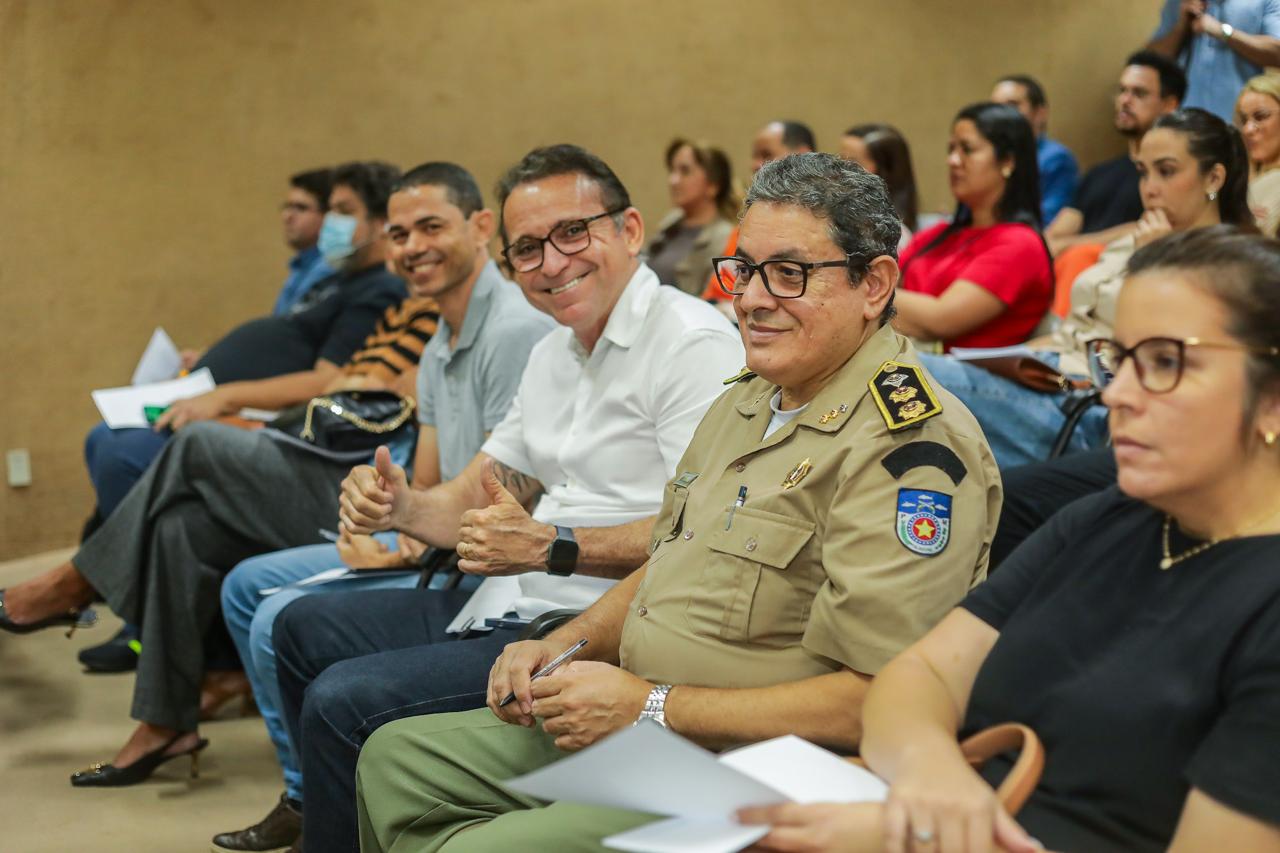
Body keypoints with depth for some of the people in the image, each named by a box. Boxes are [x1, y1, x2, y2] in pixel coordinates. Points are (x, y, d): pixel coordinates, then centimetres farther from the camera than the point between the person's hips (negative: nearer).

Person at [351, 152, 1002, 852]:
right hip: (638, 734, 10)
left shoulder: (911, 448, -19)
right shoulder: (749, 401, 13)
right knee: (396, 756, 12)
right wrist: (563, 648, 5)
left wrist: (649, 707, -21)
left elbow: (872, 702, -26)